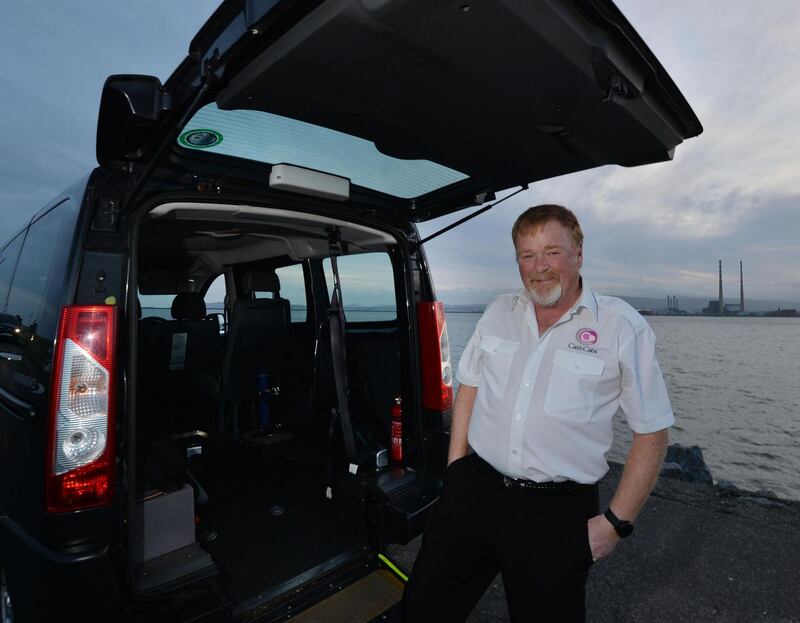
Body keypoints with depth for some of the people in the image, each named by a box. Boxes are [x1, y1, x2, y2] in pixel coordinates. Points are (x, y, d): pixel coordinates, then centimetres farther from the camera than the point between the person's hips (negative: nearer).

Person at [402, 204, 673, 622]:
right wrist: (455, 471, 7)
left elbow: (652, 433, -3)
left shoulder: (623, 328, -7)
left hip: (558, 512, -3)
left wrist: (616, 523, -5)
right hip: (473, 490, 4)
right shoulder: (498, 313, 4)